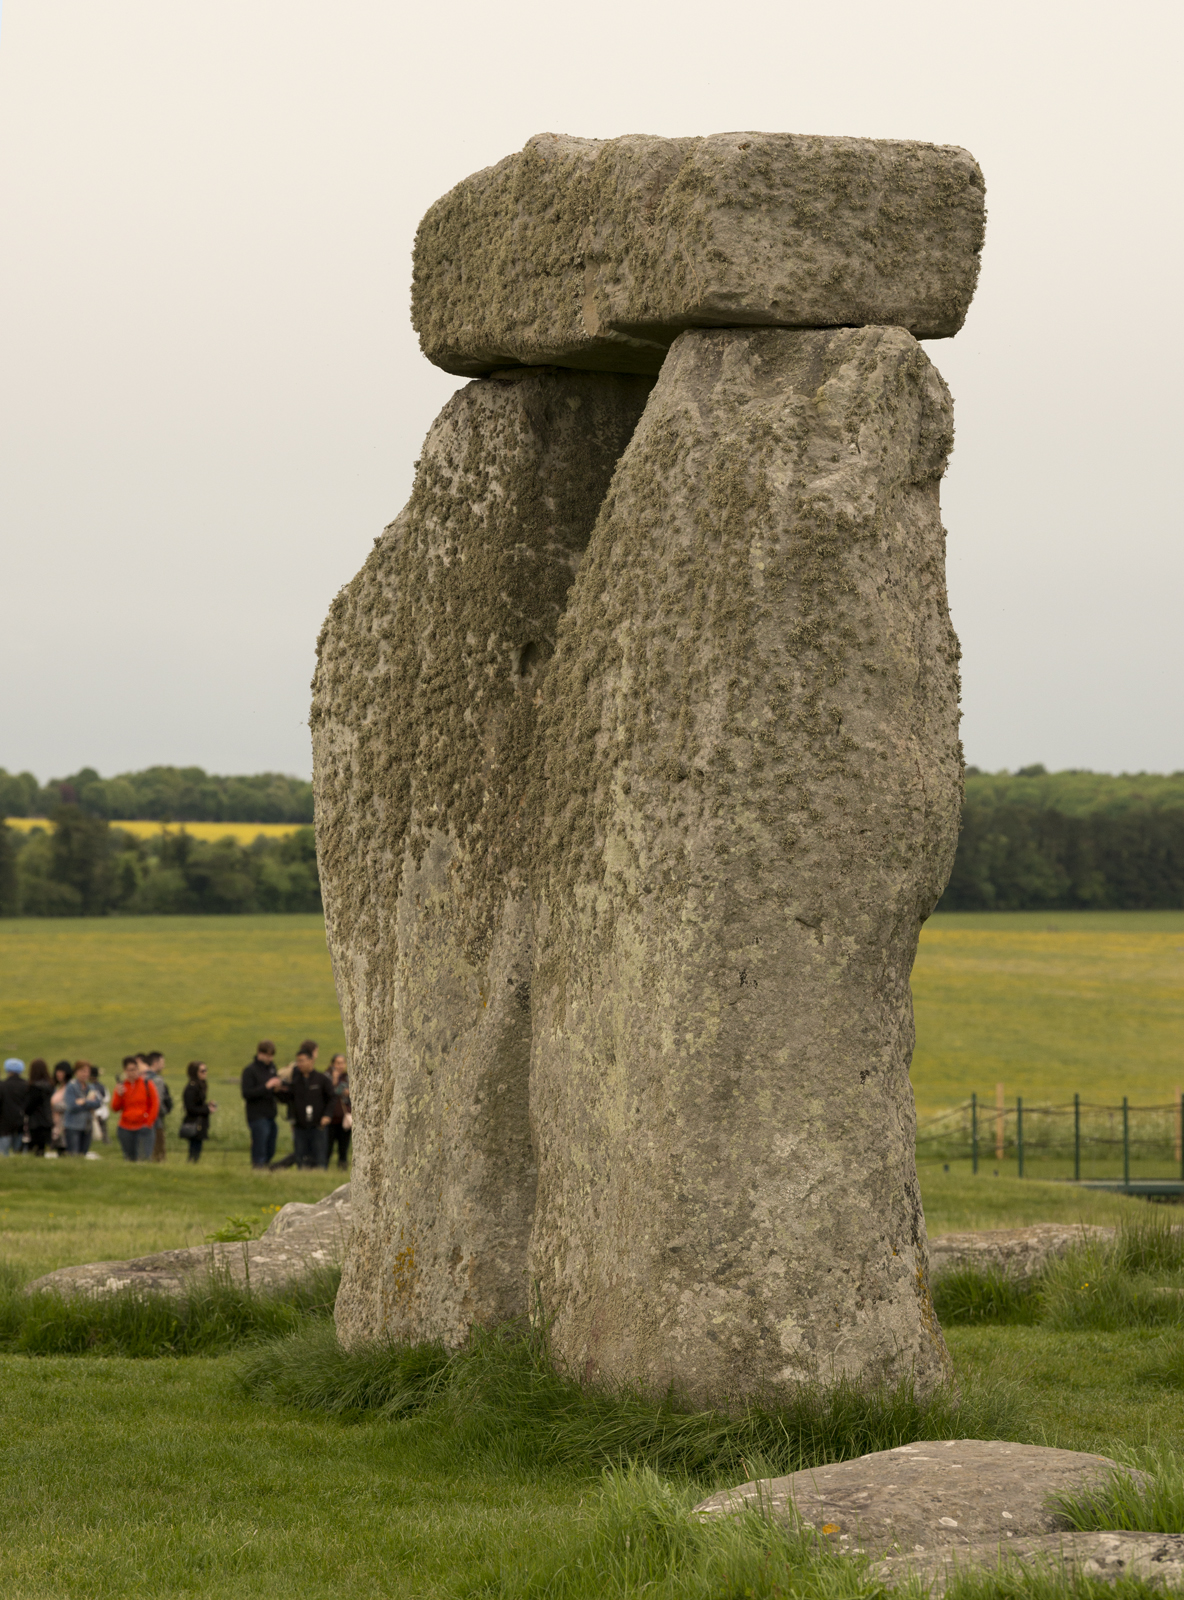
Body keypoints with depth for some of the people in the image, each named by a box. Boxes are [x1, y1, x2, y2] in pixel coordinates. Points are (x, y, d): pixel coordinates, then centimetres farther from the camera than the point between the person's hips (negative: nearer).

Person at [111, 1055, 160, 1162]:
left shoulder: (147, 1084, 0)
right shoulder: (121, 1086, 7)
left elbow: (155, 1105, 1)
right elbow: (115, 1108, 6)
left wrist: (149, 1123, -5)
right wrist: (119, 1095, -11)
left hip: (144, 1129, -3)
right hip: (125, 1129, 3)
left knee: (144, 1158, -15)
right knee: (129, 1159, 8)